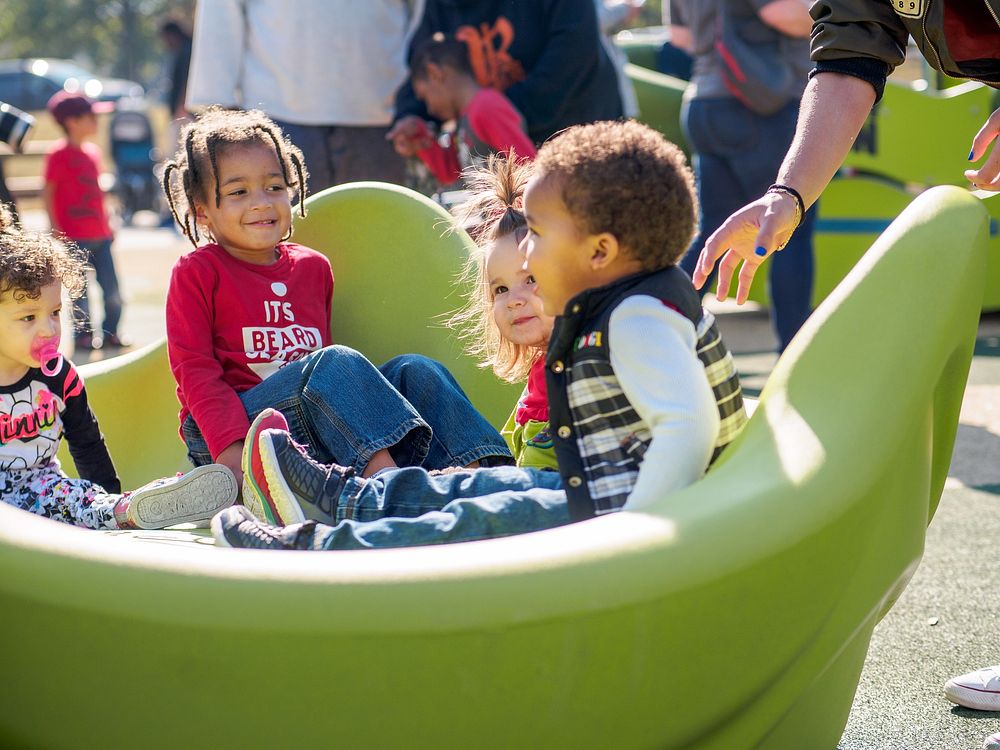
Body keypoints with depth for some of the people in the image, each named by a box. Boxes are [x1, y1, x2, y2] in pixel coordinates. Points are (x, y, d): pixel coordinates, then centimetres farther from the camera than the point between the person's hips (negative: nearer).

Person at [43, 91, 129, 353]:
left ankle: (110, 332, 17)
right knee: (79, 290, -1)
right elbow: (48, 194, -9)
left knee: (112, 288, 6)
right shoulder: (58, 154, -9)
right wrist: (56, 230, -15)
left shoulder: (93, 151, 13)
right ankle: (83, 335, 9)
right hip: (73, 236, -7)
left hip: (99, 234, 7)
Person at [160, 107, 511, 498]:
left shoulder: (313, 268, 19)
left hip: (316, 437, 6)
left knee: (414, 371, -12)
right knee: (337, 361, -29)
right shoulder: (197, 272, 1)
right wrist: (232, 451, -20)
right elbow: (195, 372, -7)